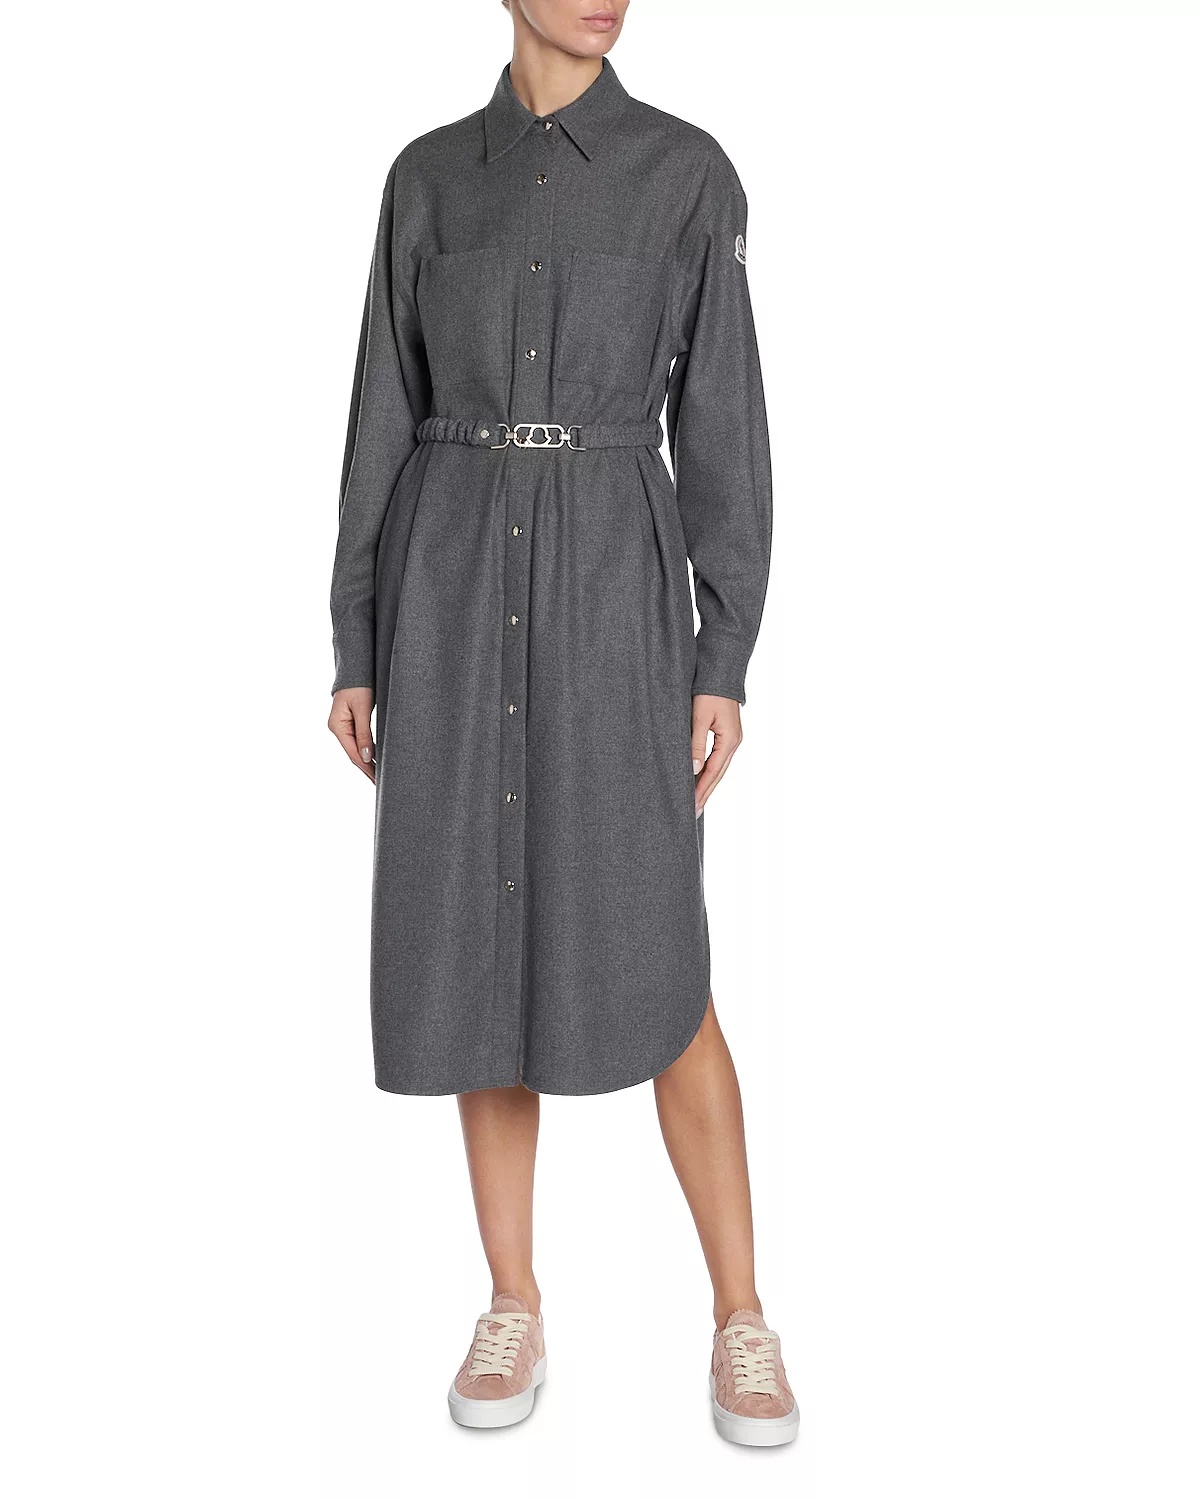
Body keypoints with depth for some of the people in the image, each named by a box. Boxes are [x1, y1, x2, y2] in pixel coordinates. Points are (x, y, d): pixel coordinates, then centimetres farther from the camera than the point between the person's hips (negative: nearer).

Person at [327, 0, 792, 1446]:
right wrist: (358, 651, 6)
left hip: (611, 586, -2)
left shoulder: (688, 171, 5)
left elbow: (724, 422, 1)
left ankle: (742, 1320, 12)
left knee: (648, 967, -7)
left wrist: (725, 664, -6)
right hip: (451, 587, 3)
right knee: (481, 950, 4)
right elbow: (386, 417, 10)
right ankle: (514, 1308, 20)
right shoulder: (429, 176, 12)